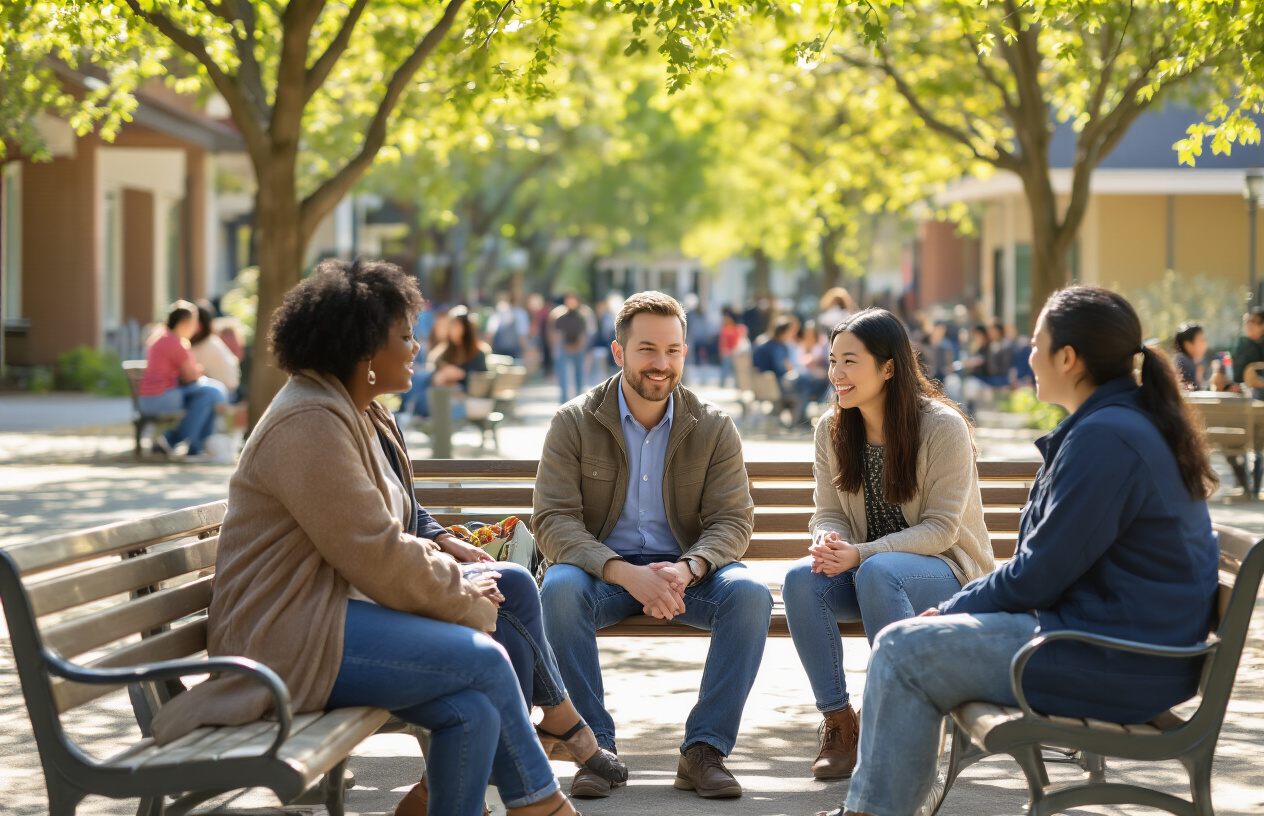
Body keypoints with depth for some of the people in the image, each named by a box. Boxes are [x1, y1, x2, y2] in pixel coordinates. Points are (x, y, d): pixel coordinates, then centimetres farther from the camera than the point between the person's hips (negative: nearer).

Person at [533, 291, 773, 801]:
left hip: (686, 572, 1)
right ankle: (597, 747, -24)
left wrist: (686, 568, -27)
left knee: (750, 594, -29)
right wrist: (625, 573, -29)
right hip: (602, 567, -1)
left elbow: (732, 521, -4)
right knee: (559, 589, -34)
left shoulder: (714, 427, 2)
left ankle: (703, 749, -21)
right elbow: (552, 521, -11)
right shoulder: (574, 423, -3)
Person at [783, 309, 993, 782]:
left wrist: (860, 554, -30)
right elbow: (829, 511, 5)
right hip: (864, 568, 5)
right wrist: (827, 541, -21)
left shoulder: (943, 427, -14)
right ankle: (838, 723, -17)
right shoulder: (832, 429, 3)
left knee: (878, 572, -38)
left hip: (946, 571, -5)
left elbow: (940, 528, -17)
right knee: (802, 579, -27)